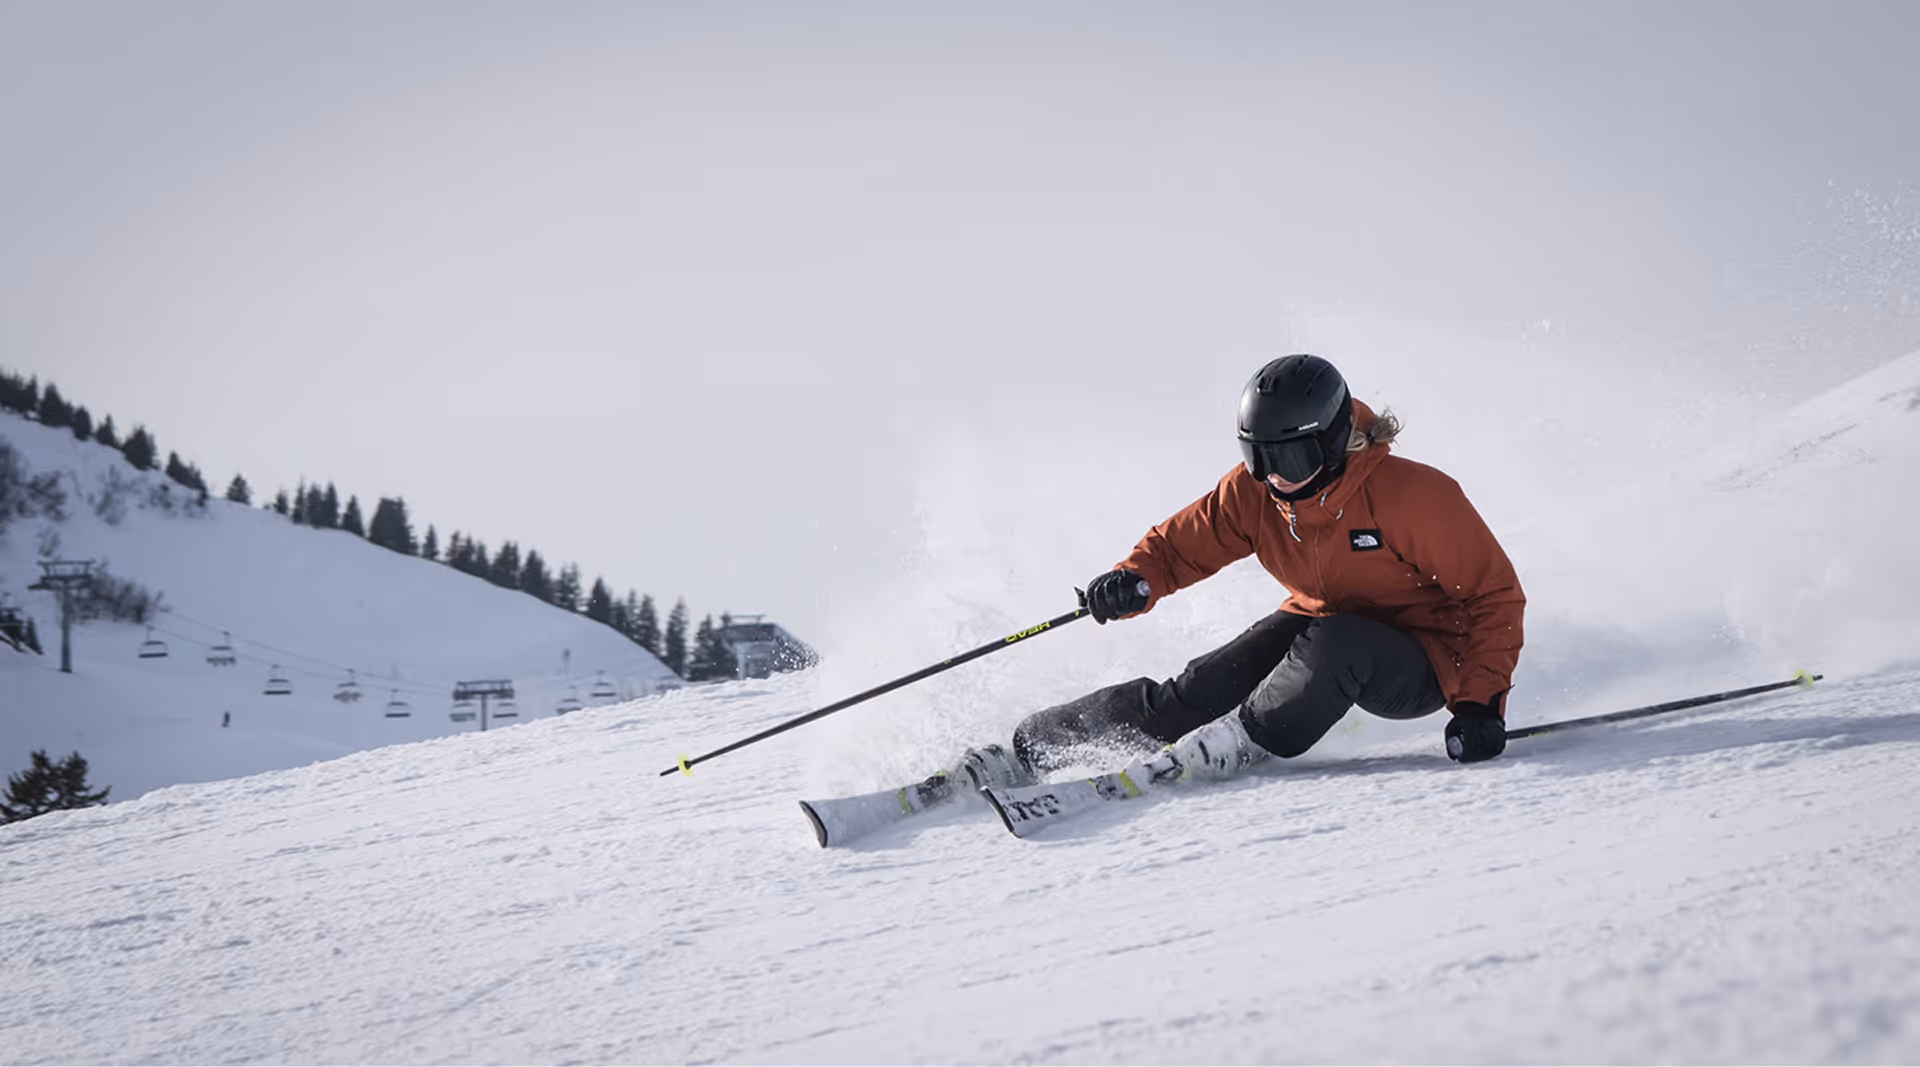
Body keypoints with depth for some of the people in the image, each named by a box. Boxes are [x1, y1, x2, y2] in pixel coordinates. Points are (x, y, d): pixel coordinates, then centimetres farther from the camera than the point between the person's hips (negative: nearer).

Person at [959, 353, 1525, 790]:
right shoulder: (1252, 492, -13)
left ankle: (1241, 741, -25)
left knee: (1337, 644, -38)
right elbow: (1182, 544, 1)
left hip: (1420, 667, -4)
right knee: (1201, 689, -16)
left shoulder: (1414, 496, -27)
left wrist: (1480, 701, -29)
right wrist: (1134, 580, -22)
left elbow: (1497, 594, -19)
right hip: (1318, 622, 4)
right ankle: (1029, 748, -12)